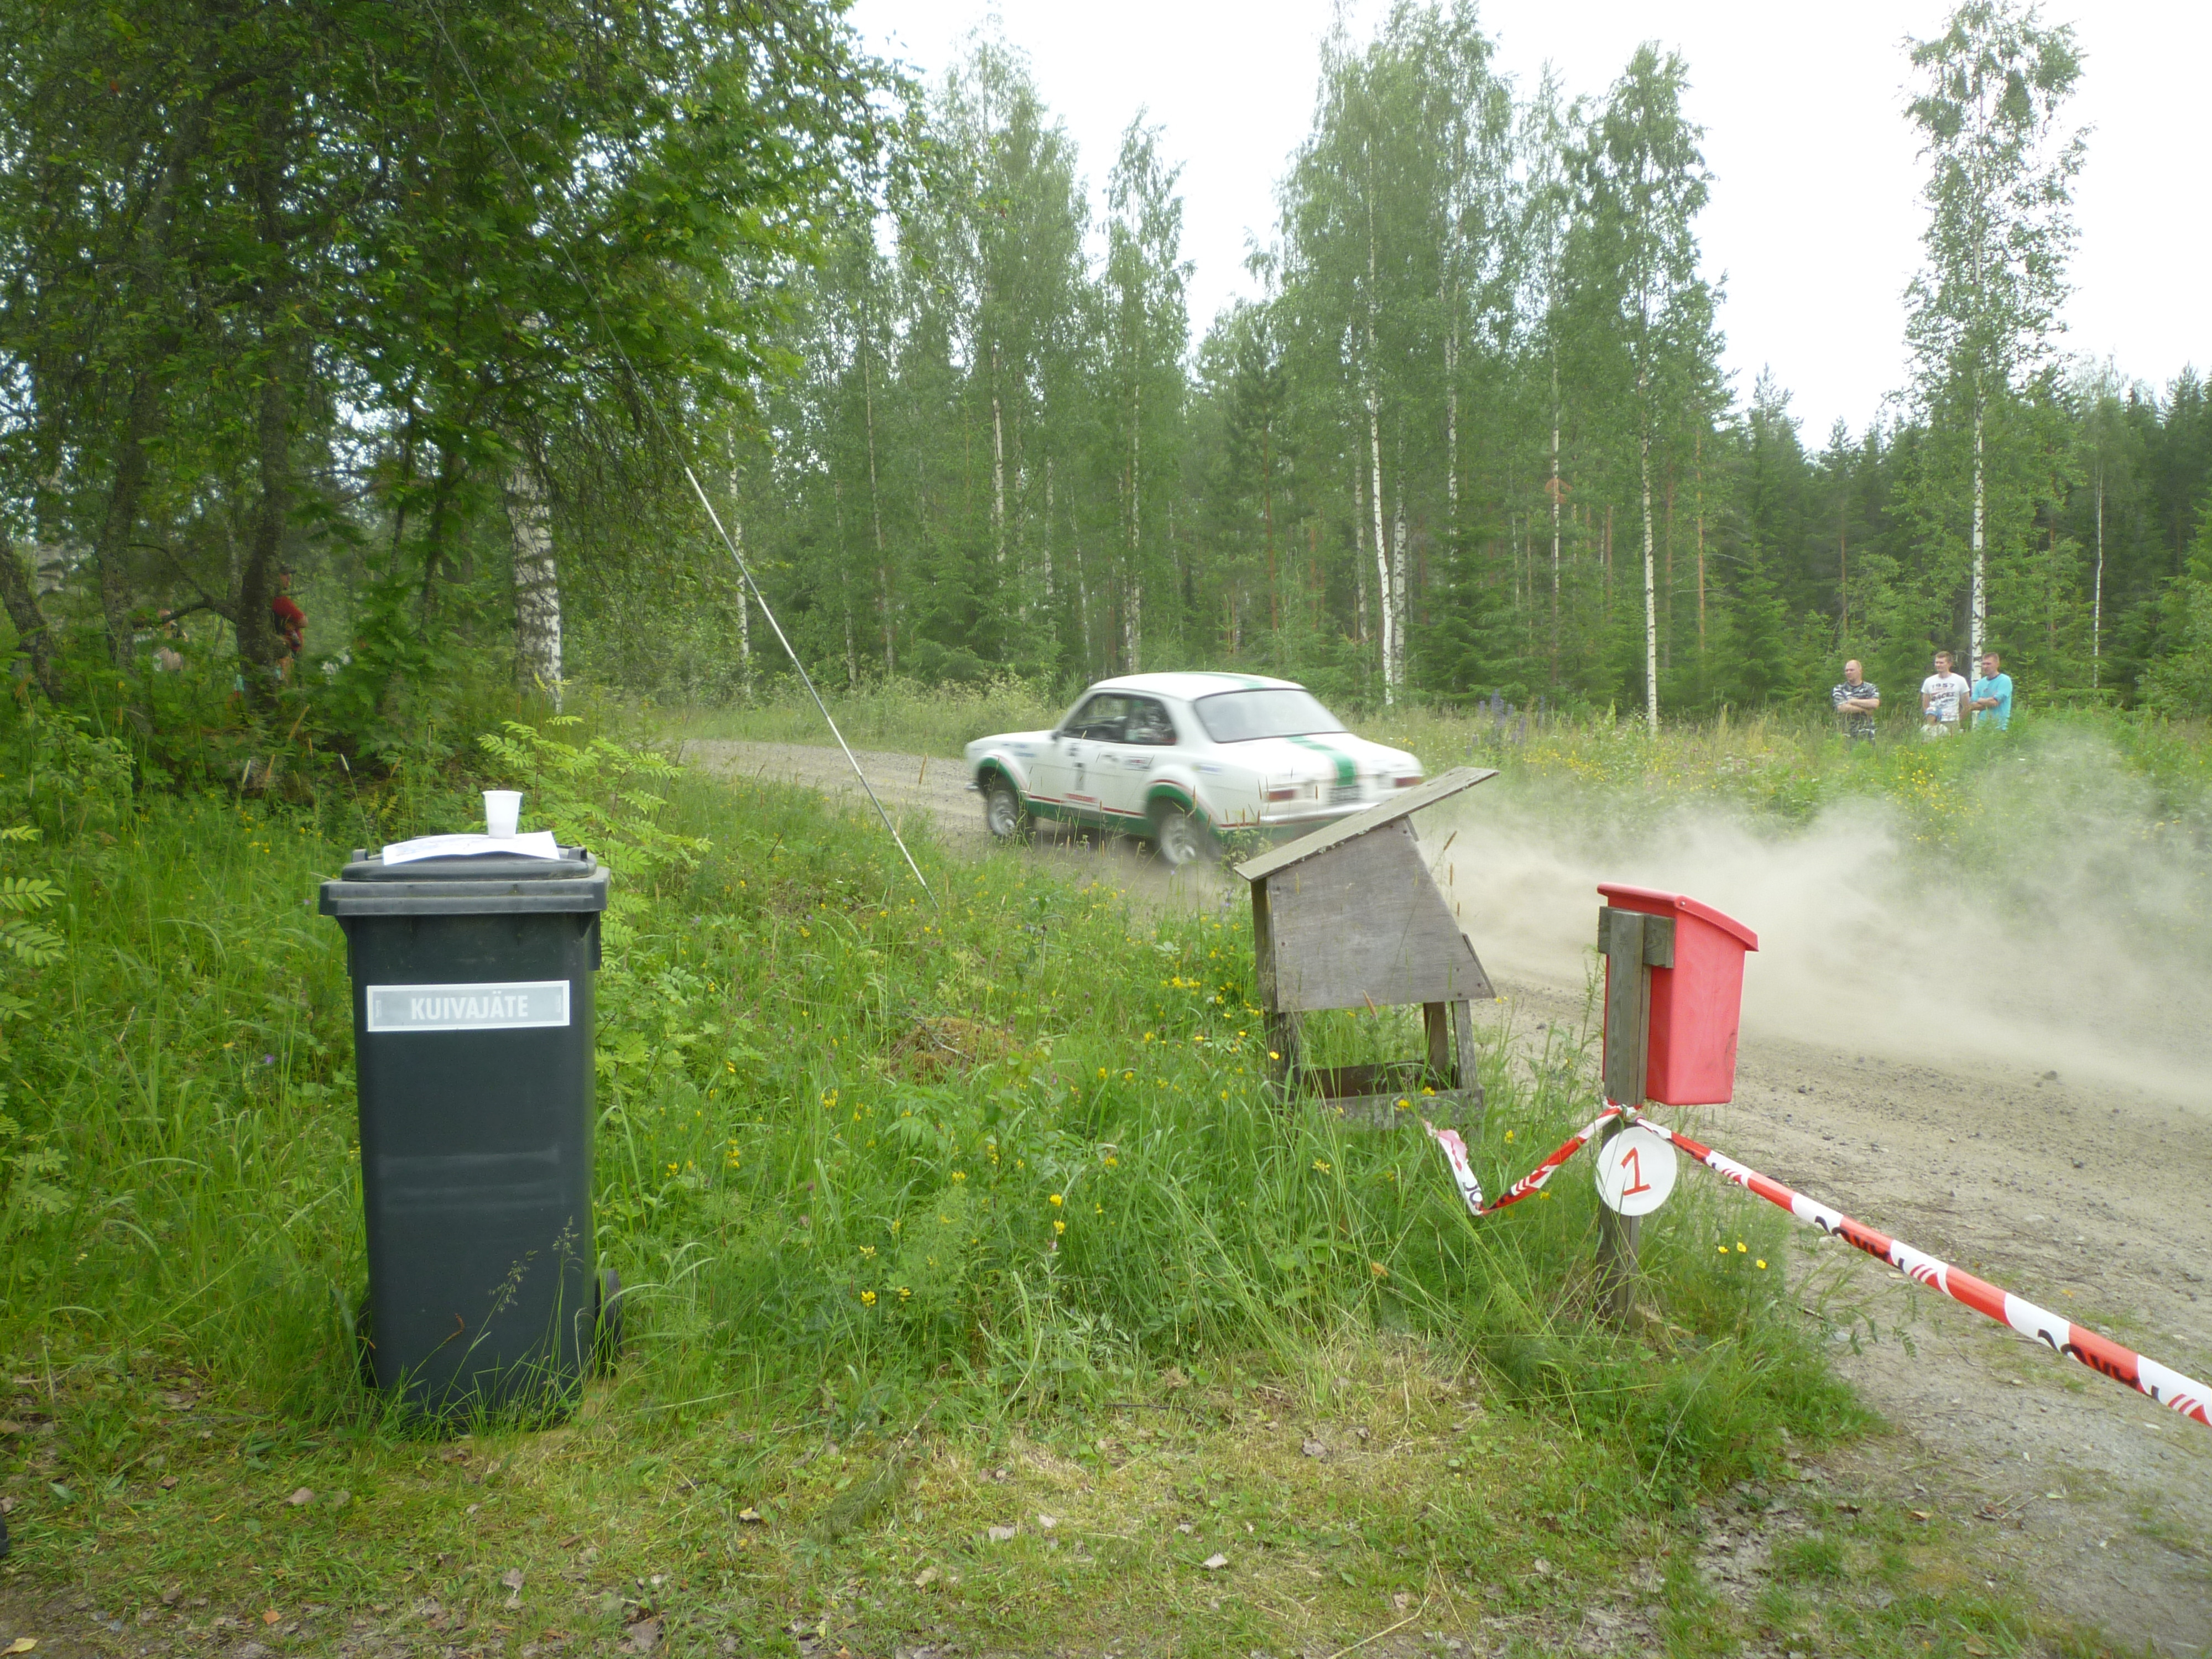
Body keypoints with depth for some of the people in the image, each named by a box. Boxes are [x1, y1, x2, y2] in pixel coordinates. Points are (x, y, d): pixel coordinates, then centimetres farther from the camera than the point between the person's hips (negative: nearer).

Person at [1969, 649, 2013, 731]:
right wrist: (1988, 702, -7)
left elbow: (1995, 702, -13)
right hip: (1981, 726, 5)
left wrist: (1979, 700, 3)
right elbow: (1972, 706, 6)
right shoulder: (1980, 683, 15)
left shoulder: (2005, 680, -2)